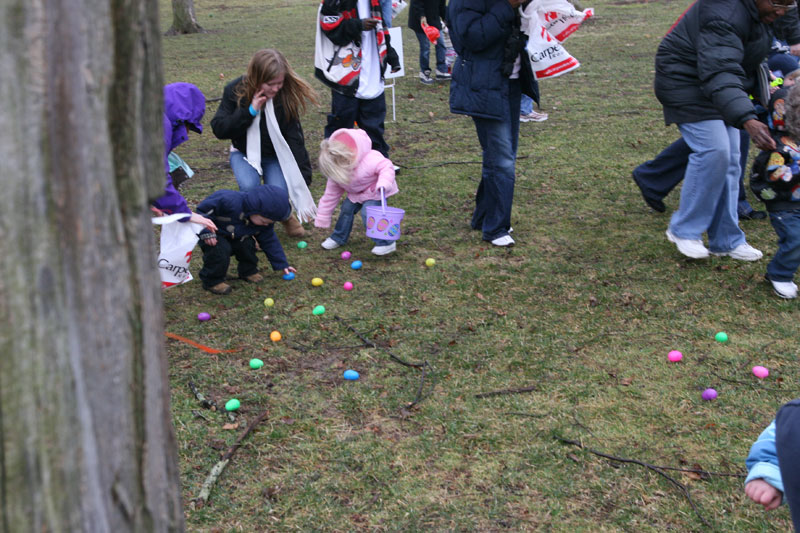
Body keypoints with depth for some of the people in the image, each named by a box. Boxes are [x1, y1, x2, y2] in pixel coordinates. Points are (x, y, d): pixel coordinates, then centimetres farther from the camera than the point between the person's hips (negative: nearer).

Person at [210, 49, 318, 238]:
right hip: (244, 152, 0)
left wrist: (303, 178, -22)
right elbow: (219, 129, -18)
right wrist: (250, 111, -29)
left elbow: (295, 138, -17)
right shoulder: (235, 91, -17)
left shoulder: (286, 95, -17)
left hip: (276, 155, 0)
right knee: (249, 186, -30)